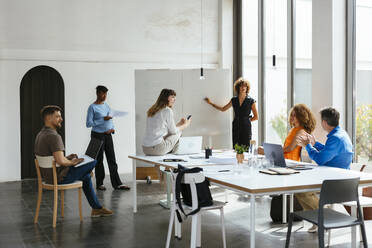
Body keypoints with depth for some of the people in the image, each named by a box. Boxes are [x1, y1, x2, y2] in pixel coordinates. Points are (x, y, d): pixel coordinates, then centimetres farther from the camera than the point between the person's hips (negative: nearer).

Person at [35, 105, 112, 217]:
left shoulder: (40, 134, 7)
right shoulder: (54, 136, -26)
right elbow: (60, 161, -33)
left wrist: (67, 158, 10)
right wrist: (71, 162, -12)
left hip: (48, 176, 10)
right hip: (60, 177, -10)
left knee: (86, 177, 24)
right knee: (92, 162, 3)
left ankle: (97, 208, 28)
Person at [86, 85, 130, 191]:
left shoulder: (106, 106, 11)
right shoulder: (92, 107, -8)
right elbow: (88, 124, -13)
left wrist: (112, 128, -2)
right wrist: (103, 119, -20)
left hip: (108, 135, 5)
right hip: (97, 135, -5)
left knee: (112, 159, 2)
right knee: (99, 159, 3)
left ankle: (117, 183, 3)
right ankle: (99, 184, 13)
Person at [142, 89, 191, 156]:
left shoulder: (152, 110, 15)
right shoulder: (168, 110, -9)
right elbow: (173, 131, 0)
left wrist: (180, 123, 26)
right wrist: (185, 125, 16)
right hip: (157, 149, -8)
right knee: (178, 131, 11)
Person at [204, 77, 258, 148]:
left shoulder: (251, 101, -2)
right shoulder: (234, 100, 8)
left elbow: (256, 117, 4)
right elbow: (223, 109, 22)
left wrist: (246, 120, 1)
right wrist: (210, 103, 23)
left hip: (246, 127, -3)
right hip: (236, 128, 4)